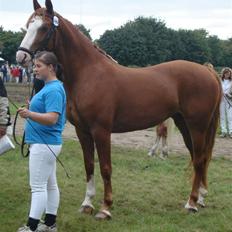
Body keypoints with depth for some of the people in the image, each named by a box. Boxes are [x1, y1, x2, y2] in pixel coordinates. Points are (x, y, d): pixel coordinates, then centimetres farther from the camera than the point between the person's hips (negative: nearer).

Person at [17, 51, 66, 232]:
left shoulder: (54, 90, -19)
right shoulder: (49, 87, 12)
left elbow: (52, 118, -29)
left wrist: (30, 114, -40)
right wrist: (32, 108, 13)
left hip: (44, 144, -11)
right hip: (47, 144, 11)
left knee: (38, 187, -5)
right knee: (50, 185, 15)